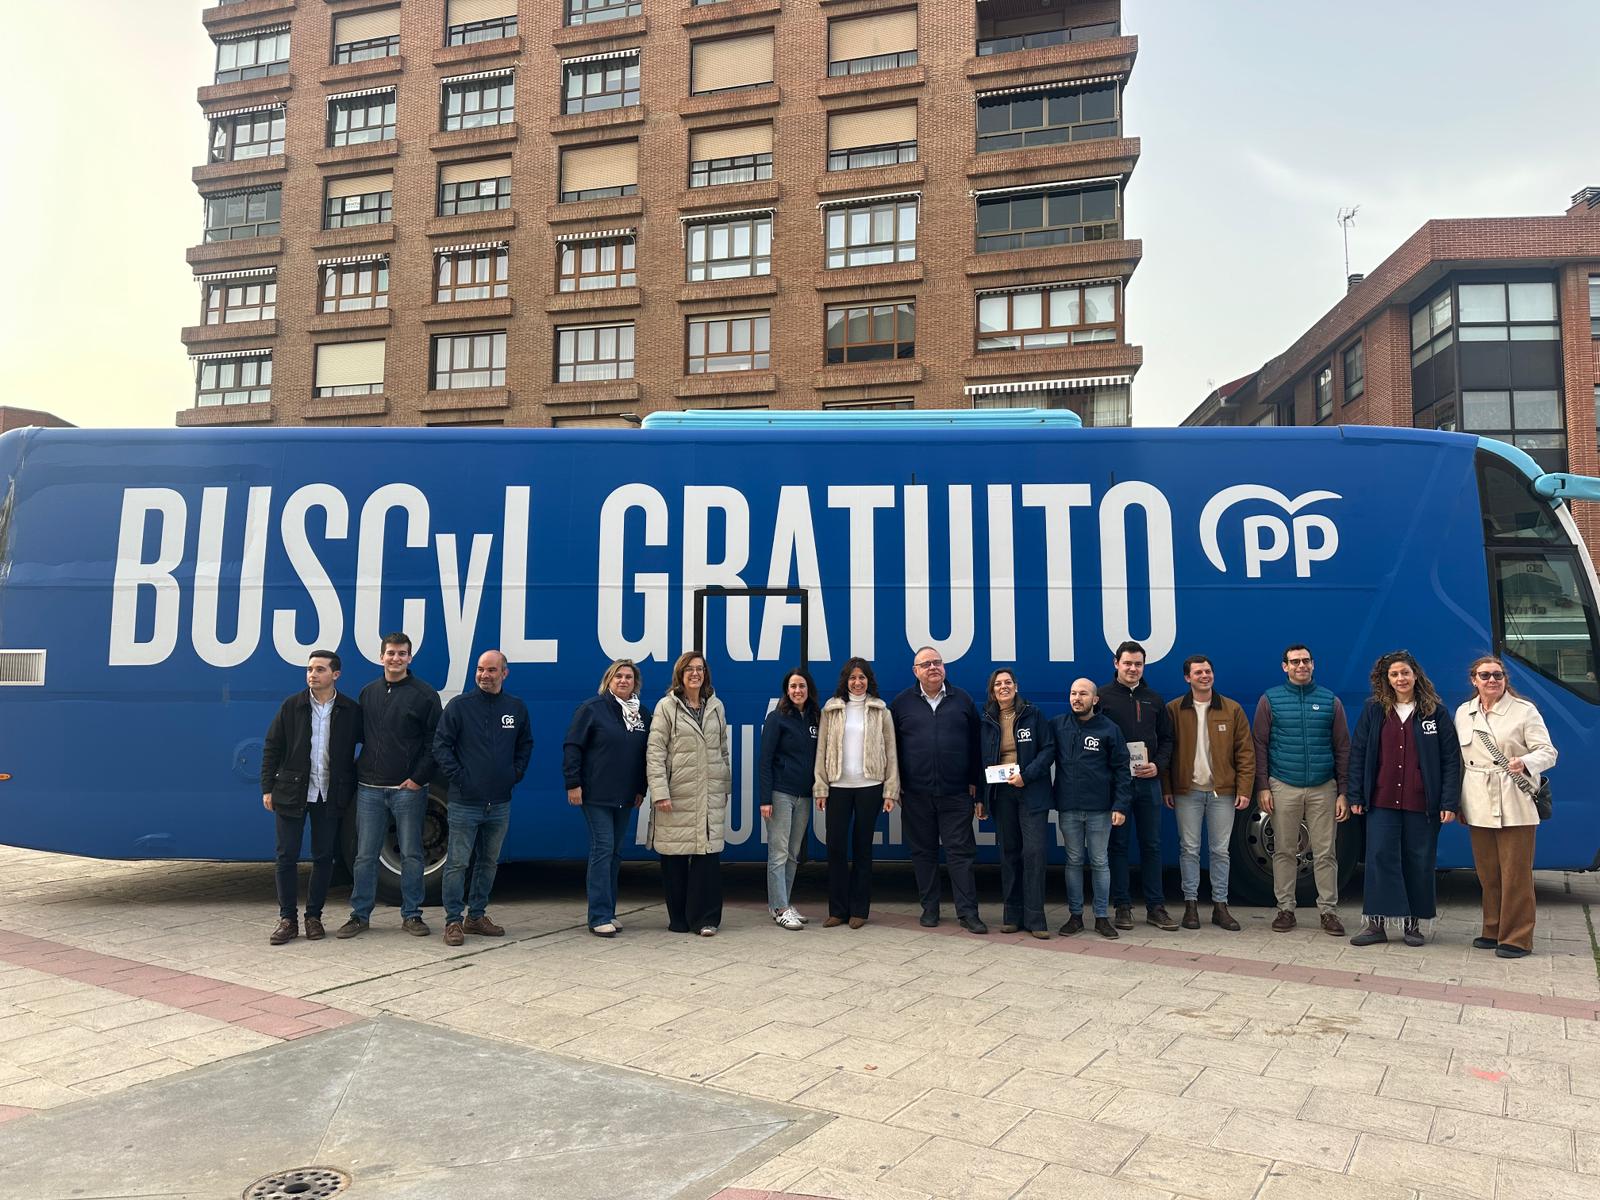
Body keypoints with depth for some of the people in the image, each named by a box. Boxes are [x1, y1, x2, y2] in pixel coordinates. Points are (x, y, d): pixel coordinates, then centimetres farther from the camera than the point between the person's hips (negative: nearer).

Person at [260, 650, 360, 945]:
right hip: (292, 792, 0)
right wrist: (267, 788, -1)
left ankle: (313, 917, 20)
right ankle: (288, 919, 13)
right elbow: (272, 747, 3)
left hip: (329, 796, 0)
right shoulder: (291, 706, 0)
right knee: (287, 857, 2)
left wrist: (349, 789, 1)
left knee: (323, 857, 7)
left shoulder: (350, 711, -2)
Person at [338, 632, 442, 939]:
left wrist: (419, 778, -10)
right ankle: (360, 915, 18)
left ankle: (412, 915, 14)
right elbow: (360, 737, 16)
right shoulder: (368, 693, 11)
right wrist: (360, 772, 6)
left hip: (408, 789, -3)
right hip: (369, 788, 3)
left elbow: (434, 742, -5)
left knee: (411, 855, 4)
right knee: (365, 856, 7)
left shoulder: (424, 695, -2)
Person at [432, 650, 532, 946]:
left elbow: (525, 744, 20)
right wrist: (457, 775, -11)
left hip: (500, 804, 4)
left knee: (489, 863, 14)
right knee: (457, 863, -1)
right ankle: (453, 922, 9)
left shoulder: (517, 708, 6)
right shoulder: (459, 705, -5)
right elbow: (441, 745, -5)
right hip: (464, 802, -4)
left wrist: (516, 772, 8)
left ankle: (477, 916, 26)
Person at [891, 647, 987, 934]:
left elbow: (975, 745, 8)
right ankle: (929, 908, 19)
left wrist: (975, 784, 4)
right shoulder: (902, 703, 6)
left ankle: (968, 913, 4)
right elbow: (893, 746, 8)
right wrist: (896, 786, 3)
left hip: (956, 792, -1)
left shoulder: (962, 700, 7)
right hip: (916, 793, 1)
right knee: (923, 851, 8)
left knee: (961, 851, 0)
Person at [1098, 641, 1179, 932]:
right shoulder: (1102, 697, -1)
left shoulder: (1154, 699, 11)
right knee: (1118, 844, 3)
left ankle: (1155, 907, 15)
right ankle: (1123, 906, 12)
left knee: (1151, 845, 8)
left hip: (1148, 781, 3)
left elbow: (1166, 738, 14)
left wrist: (1158, 765, -2)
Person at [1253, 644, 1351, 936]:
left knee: (1325, 853, 4)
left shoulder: (1330, 701, 6)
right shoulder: (1270, 700, 3)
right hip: (1283, 788, 0)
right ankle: (1285, 909, 14)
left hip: (1323, 789, 1)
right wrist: (1263, 787, -4)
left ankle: (1328, 910, 13)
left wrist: (1343, 792, 2)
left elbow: (1342, 749, 7)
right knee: (1284, 852, 6)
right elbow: (1260, 745, 2)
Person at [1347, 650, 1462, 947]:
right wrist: (1355, 796, 0)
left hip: (1422, 803, 0)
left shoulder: (1435, 712, 3)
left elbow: (1451, 760, 1)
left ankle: (1413, 923, 18)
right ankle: (1376, 923, 4)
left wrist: (1449, 802, -7)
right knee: (1380, 857, -2)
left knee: (1419, 862, 6)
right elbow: (1357, 753, 6)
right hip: (1382, 801, 1)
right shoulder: (1373, 710, 5)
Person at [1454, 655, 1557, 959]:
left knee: (1515, 873, -2)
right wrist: (1457, 802, 13)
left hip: (1514, 805, -4)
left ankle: (1517, 939, 5)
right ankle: (1493, 931, 22)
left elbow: (1547, 752, -6)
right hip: (1478, 805, 5)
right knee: (1487, 873, 11)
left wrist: (1524, 762, -27)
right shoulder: (1463, 713, 12)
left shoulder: (1524, 710, -2)